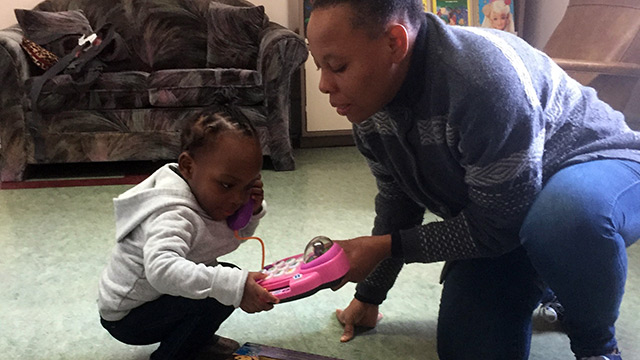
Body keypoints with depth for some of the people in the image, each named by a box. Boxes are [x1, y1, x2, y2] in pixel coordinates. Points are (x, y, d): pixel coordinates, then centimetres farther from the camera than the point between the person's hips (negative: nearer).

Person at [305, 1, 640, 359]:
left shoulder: (486, 77, -36)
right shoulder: (370, 105, -10)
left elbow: (501, 225, -28)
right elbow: (398, 204, 5)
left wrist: (385, 246, -22)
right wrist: (368, 296, 12)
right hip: (500, 223, 7)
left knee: (568, 212, -42)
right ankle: (544, 283, 25)